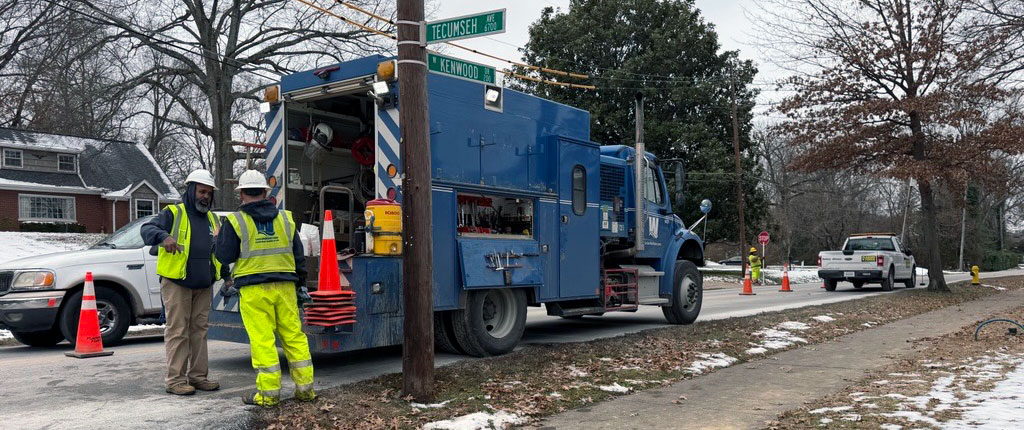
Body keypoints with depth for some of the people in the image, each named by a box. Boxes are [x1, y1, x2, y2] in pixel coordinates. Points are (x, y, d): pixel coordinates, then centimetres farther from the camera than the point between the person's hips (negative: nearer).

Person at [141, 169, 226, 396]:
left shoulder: (212, 219, 17)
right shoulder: (173, 213, -3)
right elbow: (147, 229, -19)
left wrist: (226, 275, 18)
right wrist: (164, 236, -39)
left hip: (203, 285, 6)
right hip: (176, 283, -6)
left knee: (199, 330, 10)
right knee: (177, 331, -5)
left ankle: (198, 376, 17)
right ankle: (175, 380, -1)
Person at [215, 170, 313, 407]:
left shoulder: (236, 221, -4)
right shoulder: (285, 218, 9)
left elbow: (224, 256, -2)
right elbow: (298, 255, 13)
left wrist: (220, 237, 16)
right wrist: (299, 282, 22)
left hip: (254, 289, -4)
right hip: (284, 286, 4)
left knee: (262, 339, -1)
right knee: (294, 335, 9)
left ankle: (269, 392, 1)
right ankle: (305, 387, 12)